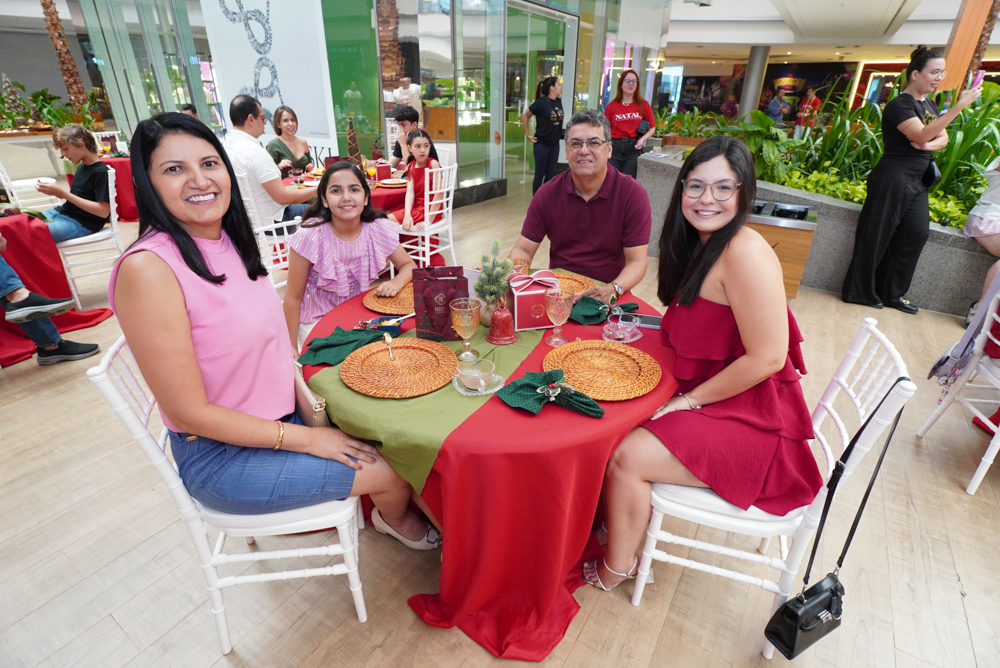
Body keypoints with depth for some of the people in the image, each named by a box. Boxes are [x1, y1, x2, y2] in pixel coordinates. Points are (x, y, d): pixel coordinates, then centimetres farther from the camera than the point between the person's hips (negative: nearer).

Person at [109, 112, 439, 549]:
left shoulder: (229, 241, 0)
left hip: (279, 418, 7)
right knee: (394, 470, -4)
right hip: (220, 458, -7)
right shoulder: (147, 269, -24)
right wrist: (304, 439, -18)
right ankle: (395, 517, 32)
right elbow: (189, 412, -22)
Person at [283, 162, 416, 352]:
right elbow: (293, 297, -14)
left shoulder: (379, 229, -15)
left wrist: (397, 283, -24)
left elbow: (409, 265, -1)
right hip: (317, 321, -3)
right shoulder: (310, 236, -23)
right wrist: (291, 348, -10)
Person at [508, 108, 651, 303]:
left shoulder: (633, 194, -7)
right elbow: (523, 249, 2)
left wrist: (612, 289, -30)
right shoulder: (547, 194, 1)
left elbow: (636, 261, -9)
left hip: (607, 297, -3)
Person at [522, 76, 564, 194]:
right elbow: (525, 116, -4)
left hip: (555, 144, 6)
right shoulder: (541, 102, -11)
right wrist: (527, 135, -5)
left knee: (550, 175, 9)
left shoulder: (559, 101, 6)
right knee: (539, 175, 1)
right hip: (542, 144, -6)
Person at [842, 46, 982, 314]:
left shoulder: (928, 104, 16)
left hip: (917, 180, 9)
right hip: (894, 178, -9)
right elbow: (921, 135, -22)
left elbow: (942, 138, 15)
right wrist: (959, 106, -26)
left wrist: (929, 145, -7)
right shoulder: (899, 105, -10)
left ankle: (892, 293, 14)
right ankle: (859, 292, 4)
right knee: (876, 236, -5)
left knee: (917, 232, 7)